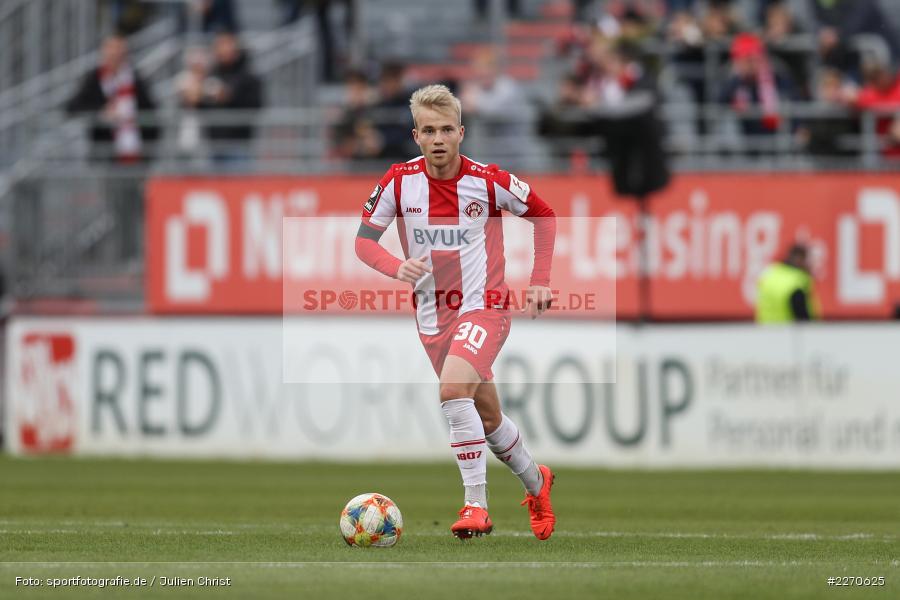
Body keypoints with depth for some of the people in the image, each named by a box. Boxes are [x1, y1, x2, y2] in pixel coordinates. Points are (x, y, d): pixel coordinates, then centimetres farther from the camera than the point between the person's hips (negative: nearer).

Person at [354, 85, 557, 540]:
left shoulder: (488, 181, -10)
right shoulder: (398, 182, -5)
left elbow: (543, 215, 6)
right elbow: (364, 241, 2)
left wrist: (540, 281, 1)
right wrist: (397, 268, -18)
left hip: (484, 306, -4)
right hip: (432, 317, 4)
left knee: (453, 388, -30)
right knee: (488, 418, 15)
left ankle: (476, 503, -25)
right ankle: (536, 484, 41)